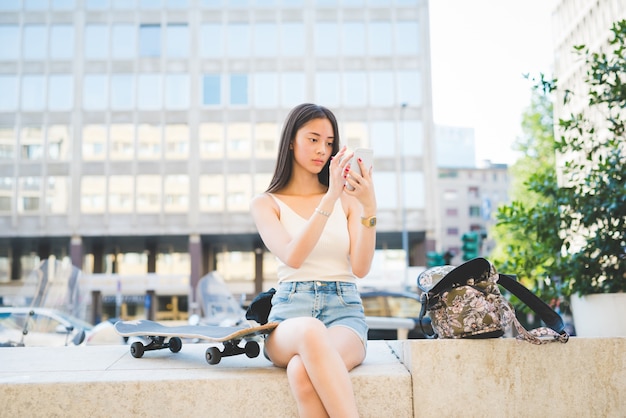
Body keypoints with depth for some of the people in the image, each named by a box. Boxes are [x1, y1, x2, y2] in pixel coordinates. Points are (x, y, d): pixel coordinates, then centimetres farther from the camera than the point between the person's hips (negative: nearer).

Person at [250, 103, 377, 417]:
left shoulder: (347, 200, 13)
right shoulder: (265, 204, 10)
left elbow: (361, 268, 0)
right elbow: (293, 258, -10)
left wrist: (369, 208, -12)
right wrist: (331, 198, -17)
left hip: (344, 312, 1)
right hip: (290, 313, 0)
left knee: (302, 372, -36)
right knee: (310, 331, -41)